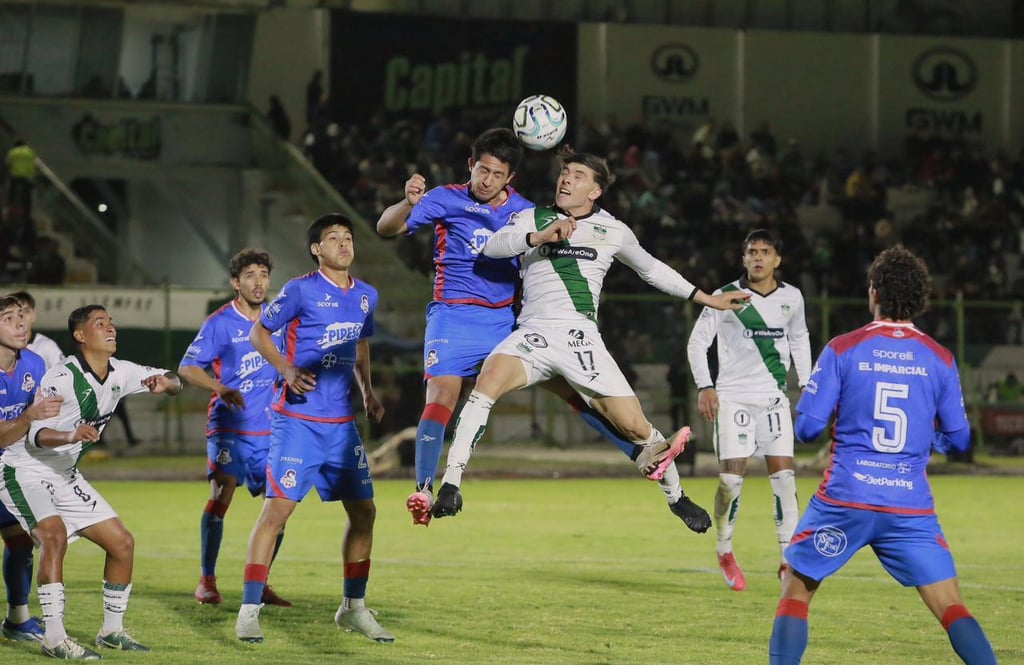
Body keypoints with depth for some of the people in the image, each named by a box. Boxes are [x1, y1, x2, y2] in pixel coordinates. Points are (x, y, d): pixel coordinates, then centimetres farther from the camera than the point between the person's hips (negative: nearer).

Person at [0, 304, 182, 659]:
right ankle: (54, 639, -29)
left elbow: (172, 381, 8)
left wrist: (165, 383, -16)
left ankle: (112, 630, 20)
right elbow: (36, 434, -27)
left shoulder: (119, 373, -1)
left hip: (64, 477, 8)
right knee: (54, 533, -31)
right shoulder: (61, 379, -23)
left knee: (122, 542, 4)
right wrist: (70, 436, -47)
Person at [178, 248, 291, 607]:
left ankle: (259, 583, 11)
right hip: (229, 427, -5)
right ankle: (206, 580, -5)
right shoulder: (220, 323, -5)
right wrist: (222, 389, -22)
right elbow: (187, 368, -8)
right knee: (220, 497, -16)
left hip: (269, 430, 5)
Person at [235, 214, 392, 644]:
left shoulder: (366, 296, 10)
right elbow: (259, 332, -1)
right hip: (298, 419, -6)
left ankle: (354, 609, 21)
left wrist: (367, 391, 13)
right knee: (277, 509, -11)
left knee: (363, 511, 8)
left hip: (342, 423, 6)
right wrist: (288, 370, -15)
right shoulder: (302, 290, -8)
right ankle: (249, 612, -8)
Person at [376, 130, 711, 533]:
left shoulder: (523, 211, 9)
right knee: (441, 398, -23)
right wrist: (409, 203, -32)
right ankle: (424, 491, -20)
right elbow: (387, 229, -11)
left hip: (505, 319, 4)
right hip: (454, 317, -4)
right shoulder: (446, 200, -3)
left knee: (570, 387, 0)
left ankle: (643, 456, -1)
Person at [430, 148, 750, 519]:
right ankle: (450, 483, -30)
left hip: (581, 338, 1)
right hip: (533, 334, -1)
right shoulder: (532, 219, 9)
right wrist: (539, 236, -25)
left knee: (634, 425, -6)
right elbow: (493, 246, -9)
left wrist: (706, 298, 28)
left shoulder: (613, 231, 13)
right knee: (490, 378, -31)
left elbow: (652, 269, 28)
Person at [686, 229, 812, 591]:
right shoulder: (726, 297, -5)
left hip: (774, 397, 3)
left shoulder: (792, 298, 5)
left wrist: (806, 383, 15)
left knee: (784, 475, -7)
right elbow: (697, 342, -1)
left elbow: (799, 339, 22)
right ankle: (725, 553, 14)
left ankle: (788, 558, -3)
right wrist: (704, 387, -11)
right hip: (732, 396, -3)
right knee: (731, 477, -8)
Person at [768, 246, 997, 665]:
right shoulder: (940, 360, 4)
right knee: (951, 607, 2)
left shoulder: (842, 351, -2)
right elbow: (958, 438, 8)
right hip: (911, 504, 1)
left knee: (796, 591, 14)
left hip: (844, 501, -1)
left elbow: (807, 426, -3)